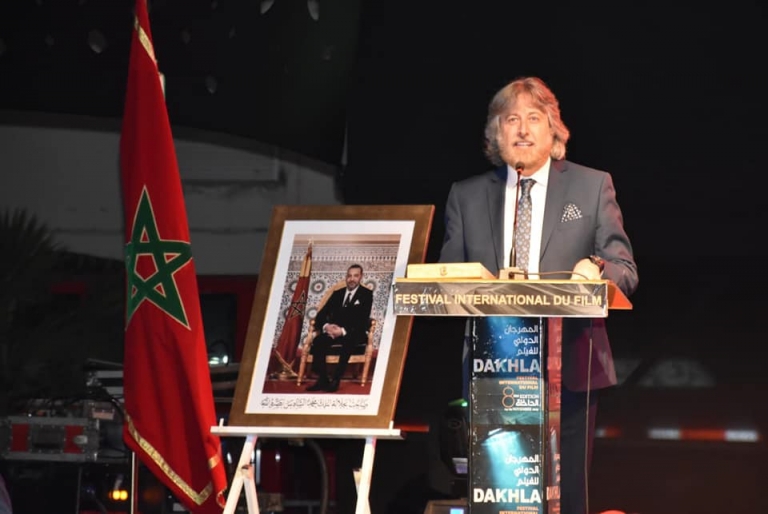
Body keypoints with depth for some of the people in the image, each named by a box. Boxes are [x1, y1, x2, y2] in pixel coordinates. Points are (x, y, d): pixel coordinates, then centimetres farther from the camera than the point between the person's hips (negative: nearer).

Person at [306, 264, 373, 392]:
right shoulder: (337, 294, 17)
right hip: (333, 331, 4)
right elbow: (321, 315, 10)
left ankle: (335, 380, -36)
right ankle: (322, 379, -26)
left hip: (354, 334, -4)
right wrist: (326, 326, -15)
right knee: (318, 341, -28)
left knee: (348, 342, -39)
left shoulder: (366, 294, 3)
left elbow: (363, 319, -9)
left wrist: (343, 331, -24)